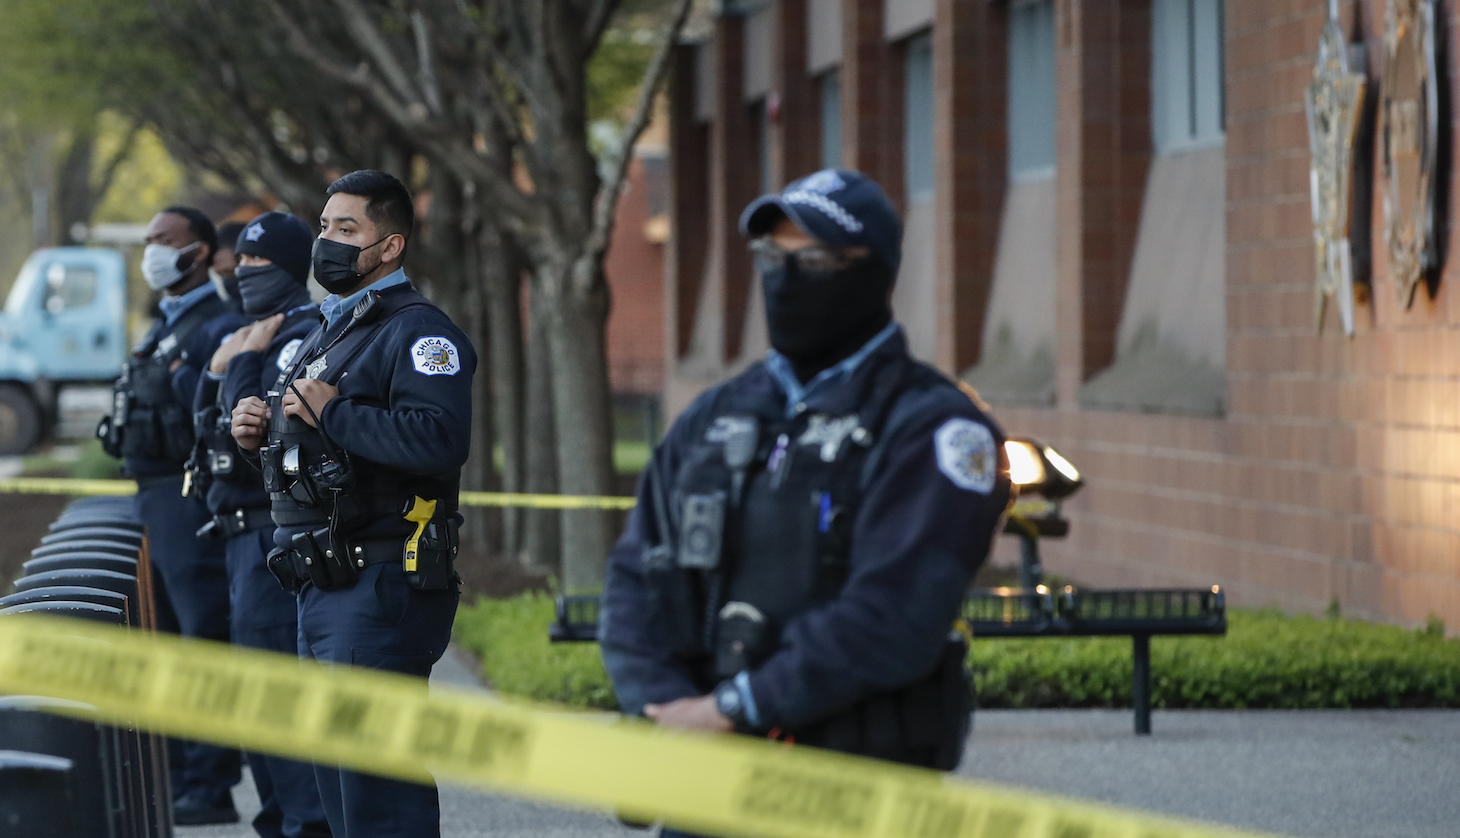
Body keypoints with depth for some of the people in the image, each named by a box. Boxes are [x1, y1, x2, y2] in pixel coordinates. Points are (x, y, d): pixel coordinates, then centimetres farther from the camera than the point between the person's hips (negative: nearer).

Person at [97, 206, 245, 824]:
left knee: (205, 640, -9)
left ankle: (210, 787, -10)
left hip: (191, 501, -10)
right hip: (153, 502, 10)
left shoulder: (220, 328, -11)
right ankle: (178, 779, 18)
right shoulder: (163, 331, 19)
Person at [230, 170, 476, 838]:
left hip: (381, 586, -10)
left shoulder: (415, 331, -12)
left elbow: (439, 442, -28)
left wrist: (331, 413, -22)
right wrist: (261, 434, 8)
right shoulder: (327, 330, 20)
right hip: (320, 584, 10)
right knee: (336, 778, 15)